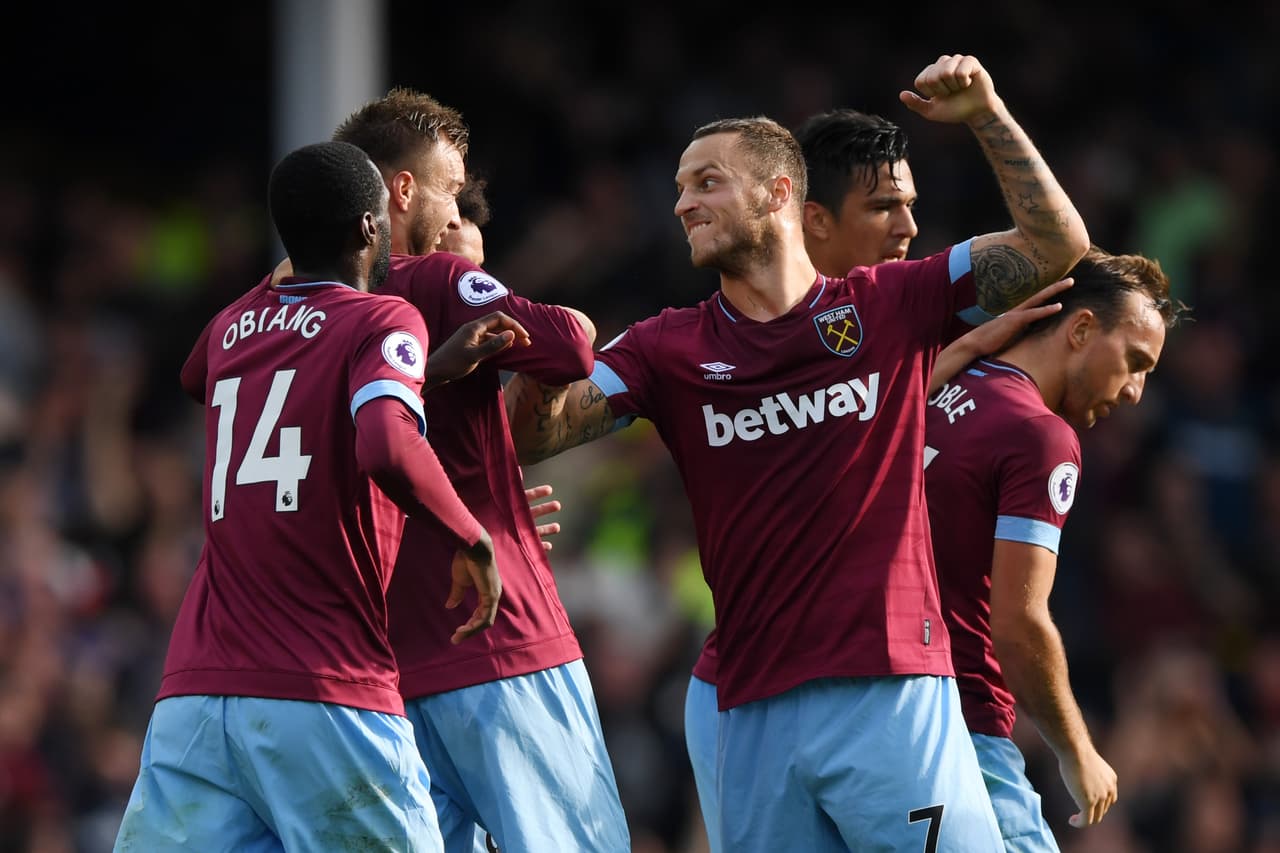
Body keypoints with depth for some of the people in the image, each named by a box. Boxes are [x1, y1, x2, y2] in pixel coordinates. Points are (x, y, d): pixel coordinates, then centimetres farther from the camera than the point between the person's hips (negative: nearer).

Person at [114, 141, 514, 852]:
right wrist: (472, 540, -6)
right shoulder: (384, 321, -1)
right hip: (328, 699, -5)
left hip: (192, 696, 5)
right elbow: (386, 446, -22)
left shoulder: (233, 325, 18)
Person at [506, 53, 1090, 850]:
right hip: (757, 715, 2)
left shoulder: (889, 306, 6)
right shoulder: (670, 348, 11)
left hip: (894, 689, -2)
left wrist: (987, 116, -6)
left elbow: (1057, 247, 4)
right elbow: (536, 435, 3)